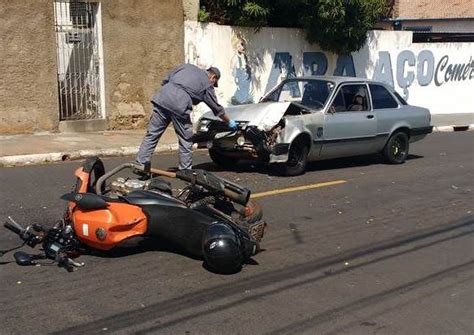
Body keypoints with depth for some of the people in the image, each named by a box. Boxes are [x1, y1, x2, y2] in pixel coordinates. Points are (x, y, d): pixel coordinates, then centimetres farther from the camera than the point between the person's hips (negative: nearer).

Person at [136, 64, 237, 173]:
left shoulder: (187, 66, 26)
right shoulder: (208, 85, 16)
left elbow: (165, 80, 21)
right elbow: (217, 109, 23)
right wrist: (229, 122, 36)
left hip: (162, 98, 4)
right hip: (179, 106, -4)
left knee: (152, 134, 7)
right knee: (186, 139, 10)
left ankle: (140, 164, 6)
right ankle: (185, 170, 16)